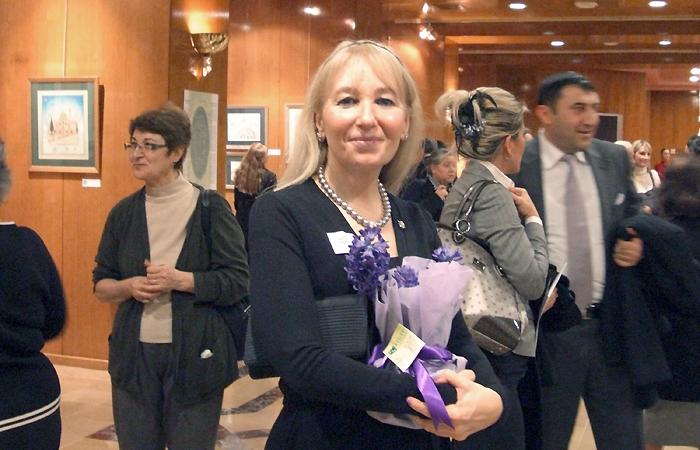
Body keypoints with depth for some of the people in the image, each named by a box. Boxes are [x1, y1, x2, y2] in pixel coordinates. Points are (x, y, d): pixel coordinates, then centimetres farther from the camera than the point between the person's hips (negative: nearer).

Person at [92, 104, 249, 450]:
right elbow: (101, 285, 11)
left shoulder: (209, 207, -5)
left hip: (195, 354, -3)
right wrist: (130, 286, -10)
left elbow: (238, 281, -7)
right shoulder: (124, 213, 6)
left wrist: (182, 280, -20)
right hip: (134, 355, 3)